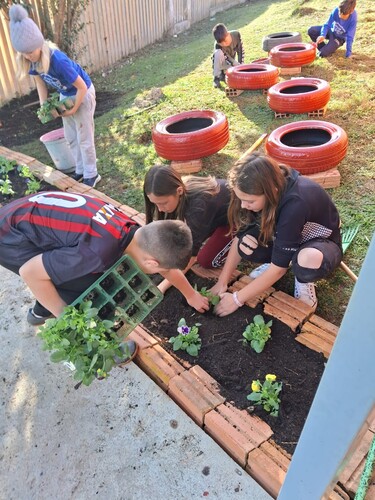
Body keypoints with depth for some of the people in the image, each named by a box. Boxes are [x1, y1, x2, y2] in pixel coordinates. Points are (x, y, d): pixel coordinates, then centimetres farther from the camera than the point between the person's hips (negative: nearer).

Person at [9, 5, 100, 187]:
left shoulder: (57, 60, -35)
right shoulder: (30, 61, -15)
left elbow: (82, 87, -28)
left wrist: (74, 109, -18)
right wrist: (43, 106, -6)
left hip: (83, 94, -7)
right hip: (65, 95, 7)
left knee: (84, 138, -2)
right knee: (70, 137, 12)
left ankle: (92, 175, 11)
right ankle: (80, 170, 26)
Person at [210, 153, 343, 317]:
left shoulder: (295, 204, -39)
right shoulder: (265, 192, -21)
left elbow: (279, 267, -32)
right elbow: (239, 237, -11)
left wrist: (237, 299, -25)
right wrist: (222, 283, -13)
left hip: (322, 242, -5)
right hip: (284, 236, 5)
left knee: (309, 261, -41)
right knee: (246, 244, -26)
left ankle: (303, 281, -7)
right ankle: (274, 261, 5)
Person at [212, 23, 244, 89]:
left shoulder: (236, 34, -19)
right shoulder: (218, 46, -31)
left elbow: (240, 51, -9)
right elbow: (227, 58, -27)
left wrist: (240, 65, -12)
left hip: (231, 64, 4)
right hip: (221, 63, -4)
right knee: (218, 53, -37)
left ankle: (223, 74, 12)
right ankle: (216, 78, -23)